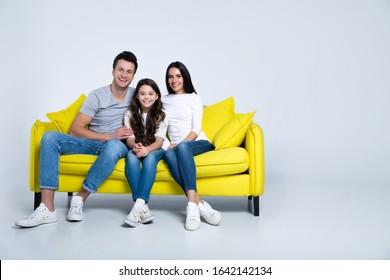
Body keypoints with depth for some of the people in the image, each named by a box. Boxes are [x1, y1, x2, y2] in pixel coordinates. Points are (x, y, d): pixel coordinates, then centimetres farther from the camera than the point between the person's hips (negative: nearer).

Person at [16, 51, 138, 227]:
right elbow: (76, 129, -9)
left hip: (117, 145, -1)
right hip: (92, 142, 2)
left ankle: (80, 199, -26)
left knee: (114, 146, -41)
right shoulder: (97, 96, -4)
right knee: (50, 137, -24)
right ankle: (47, 208, -30)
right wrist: (109, 136, -19)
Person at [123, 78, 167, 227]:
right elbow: (129, 138, -6)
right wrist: (135, 146, -32)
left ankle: (138, 205, -47)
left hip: (155, 150, -1)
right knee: (131, 155, -34)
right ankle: (143, 207, -45)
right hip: (136, 149, 1)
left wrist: (147, 149, -35)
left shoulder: (161, 115, -1)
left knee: (150, 157, -36)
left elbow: (159, 141, -12)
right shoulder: (130, 114, 2)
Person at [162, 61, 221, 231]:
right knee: (168, 153, -36)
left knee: (183, 147, -38)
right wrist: (171, 145, 7)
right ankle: (199, 203, -44)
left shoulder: (194, 98, 8)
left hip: (199, 143, -2)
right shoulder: (163, 100, 21)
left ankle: (192, 204, -45)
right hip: (176, 146, 2)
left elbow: (196, 129, -2)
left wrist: (180, 143, -17)